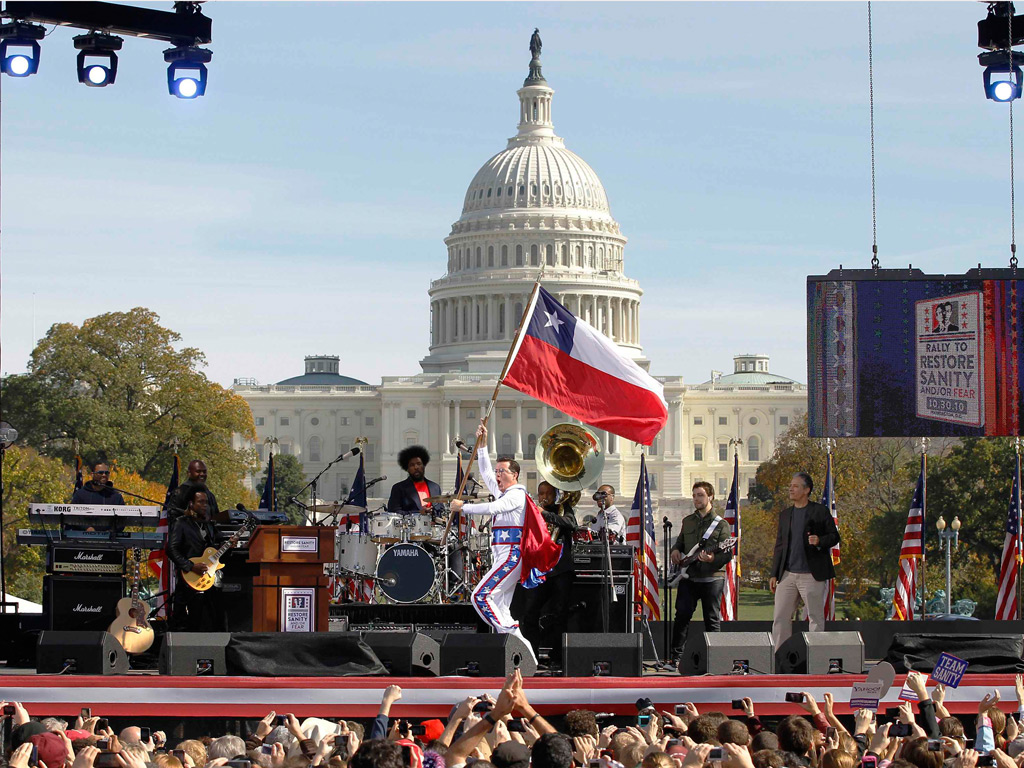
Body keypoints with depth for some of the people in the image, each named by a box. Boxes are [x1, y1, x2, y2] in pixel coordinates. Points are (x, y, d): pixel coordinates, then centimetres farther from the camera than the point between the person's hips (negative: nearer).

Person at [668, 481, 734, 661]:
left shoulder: (721, 524, 1)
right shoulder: (687, 521, 16)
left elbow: (728, 554, -5)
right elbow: (679, 543, 29)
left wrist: (713, 559, -24)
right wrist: (675, 551, 5)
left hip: (711, 578, -4)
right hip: (688, 577, 4)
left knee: (712, 619, 0)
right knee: (682, 614, -3)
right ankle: (676, 655, 2)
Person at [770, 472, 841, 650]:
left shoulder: (820, 511, -1)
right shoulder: (785, 514, 15)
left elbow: (834, 536, 0)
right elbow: (779, 546, 16)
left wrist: (820, 541, -22)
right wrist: (774, 574, 12)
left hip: (811, 575, -5)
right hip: (787, 575, 5)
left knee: (816, 617, 1)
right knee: (780, 617, 3)